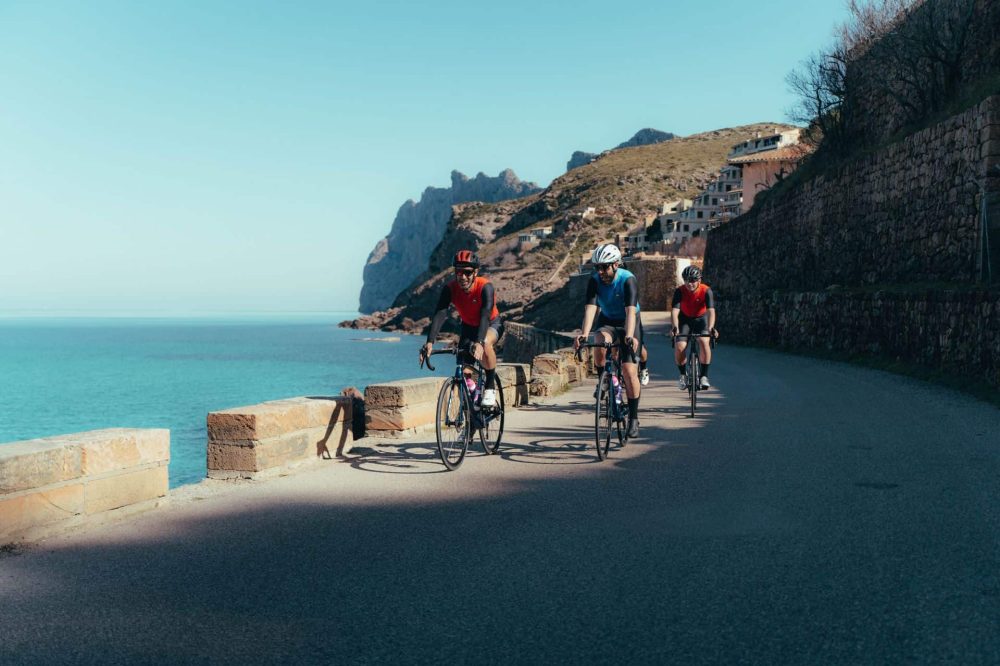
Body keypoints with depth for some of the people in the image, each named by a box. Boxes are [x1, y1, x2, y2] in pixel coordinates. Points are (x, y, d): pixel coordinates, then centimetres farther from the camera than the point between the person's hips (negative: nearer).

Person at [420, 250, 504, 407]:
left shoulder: (485, 287, -33)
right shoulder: (450, 288, -24)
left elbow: (485, 316, -45)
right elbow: (439, 314, -35)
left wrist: (479, 343, -62)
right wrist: (430, 342, -50)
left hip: (492, 325, -4)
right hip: (468, 326, 4)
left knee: (485, 343, -36)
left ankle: (490, 386, -18)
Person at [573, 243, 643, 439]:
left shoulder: (628, 280, -27)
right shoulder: (594, 280, -18)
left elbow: (631, 311, -38)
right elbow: (590, 308, -29)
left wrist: (629, 336, -54)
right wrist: (584, 335, -45)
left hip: (628, 323, -3)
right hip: (607, 321, 3)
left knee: (629, 372, -11)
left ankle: (633, 419, 1)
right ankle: (602, 380, -8)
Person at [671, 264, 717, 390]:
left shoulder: (706, 291, -25)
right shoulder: (680, 291, -23)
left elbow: (711, 310, -36)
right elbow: (675, 311, -33)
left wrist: (711, 328, -53)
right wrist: (674, 327, -52)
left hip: (701, 318, -1)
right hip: (684, 319, 1)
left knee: (704, 342, -27)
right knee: (679, 347, -18)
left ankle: (704, 376, -12)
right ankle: (683, 375, 8)